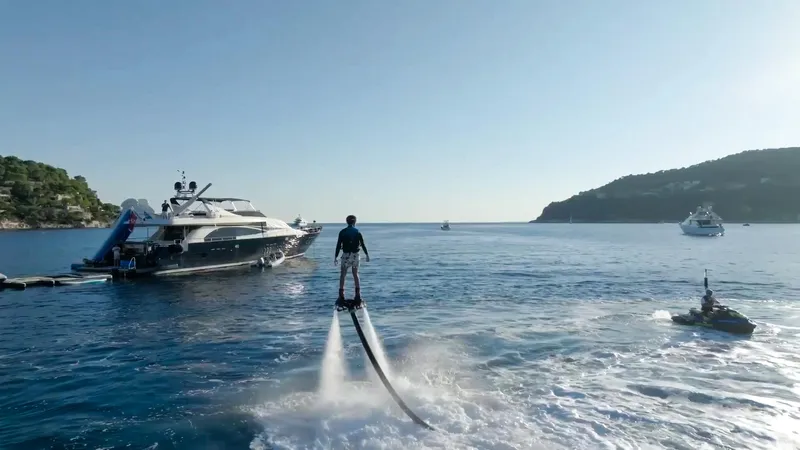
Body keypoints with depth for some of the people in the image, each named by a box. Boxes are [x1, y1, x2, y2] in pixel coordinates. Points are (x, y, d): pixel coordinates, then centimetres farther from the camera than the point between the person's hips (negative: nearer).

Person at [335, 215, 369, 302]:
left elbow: (338, 245, -4)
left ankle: (341, 295, 1)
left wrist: (336, 257, 0)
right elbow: (363, 244, 1)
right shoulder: (357, 232, 1)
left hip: (346, 255, -1)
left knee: (342, 275, 6)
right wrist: (367, 255, 10)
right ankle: (358, 295, 9)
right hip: (355, 255, 2)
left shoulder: (342, 232, -2)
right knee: (356, 274, 12)